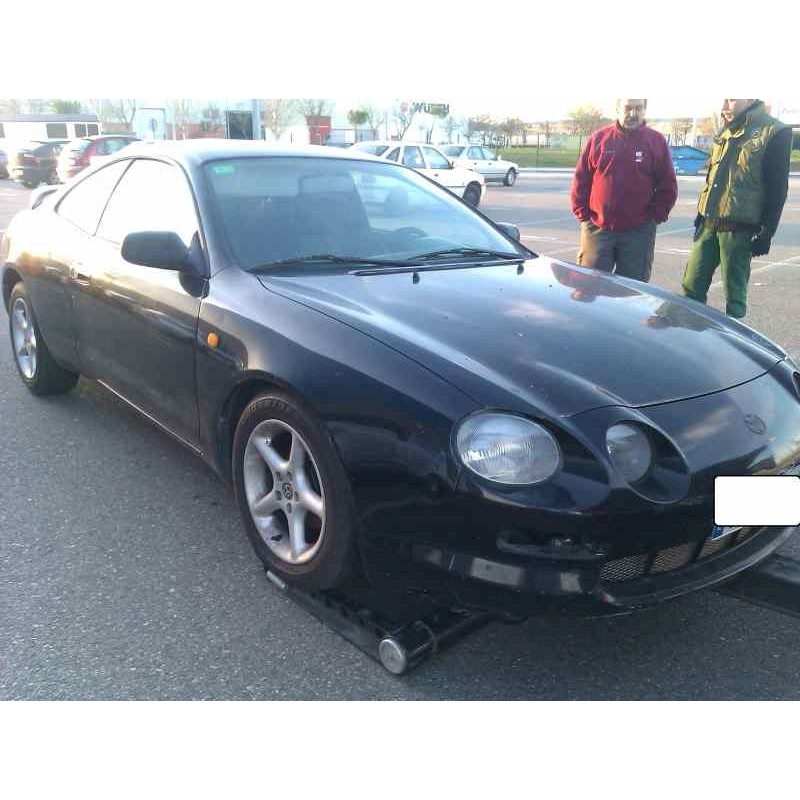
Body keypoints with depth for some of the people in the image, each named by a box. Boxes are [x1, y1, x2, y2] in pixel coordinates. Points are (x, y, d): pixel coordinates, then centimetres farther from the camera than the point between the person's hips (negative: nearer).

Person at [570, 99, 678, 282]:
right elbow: (580, 179, 6)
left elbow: (668, 186, 6)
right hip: (597, 229, 0)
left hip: (638, 233, 0)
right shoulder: (599, 138, 5)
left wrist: (655, 217, -2)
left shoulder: (657, 141, 5)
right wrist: (583, 215, 0)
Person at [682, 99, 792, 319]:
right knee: (691, 286, 7)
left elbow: (777, 188, -8)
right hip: (709, 224, 6)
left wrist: (767, 232, -11)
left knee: (734, 292, 2)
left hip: (739, 228, -6)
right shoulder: (726, 131, 14)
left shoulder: (775, 133, -6)